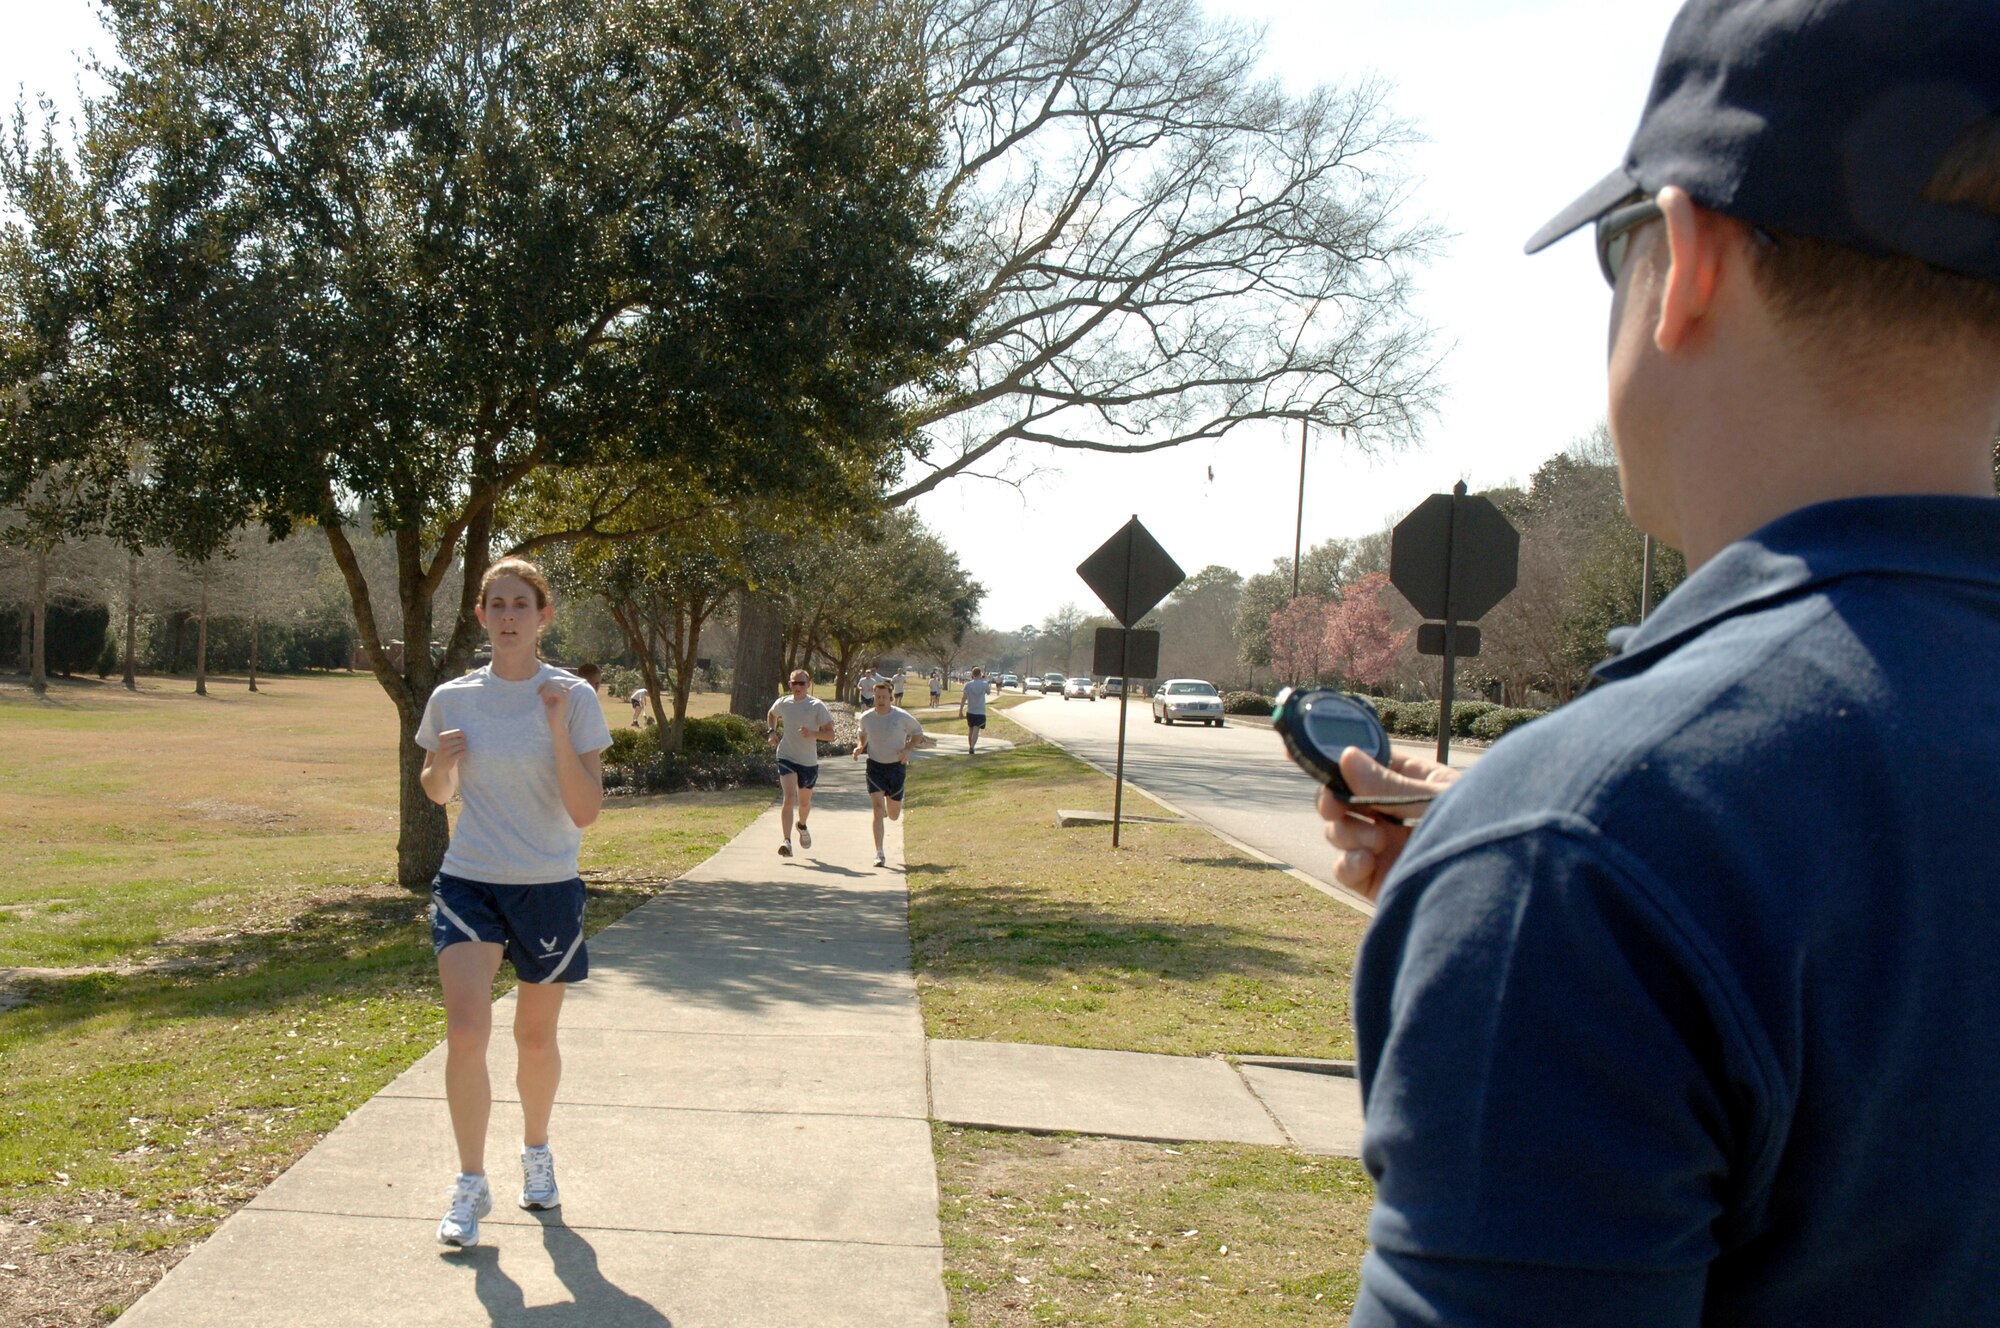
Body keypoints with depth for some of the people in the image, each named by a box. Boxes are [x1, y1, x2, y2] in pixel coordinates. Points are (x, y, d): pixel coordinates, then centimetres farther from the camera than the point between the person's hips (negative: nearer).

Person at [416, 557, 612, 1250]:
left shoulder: (573, 697, -7)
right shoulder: (453, 698, 0)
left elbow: (585, 811, -13)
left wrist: (558, 729, -23)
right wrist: (442, 763, -7)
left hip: (548, 888, -1)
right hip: (468, 882, 1)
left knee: (536, 1039, 12)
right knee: (465, 1033, -13)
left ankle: (536, 1154, 39)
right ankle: (470, 1185, 4)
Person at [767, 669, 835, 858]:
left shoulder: (817, 706, -7)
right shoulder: (782, 703, 1)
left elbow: (830, 734, -9)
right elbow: (772, 715, 26)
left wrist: (813, 734, -26)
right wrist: (773, 731, 9)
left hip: (809, 762, 0)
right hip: (786, 757, 0)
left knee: (804, 802, 17)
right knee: (790, 797, -20)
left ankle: (802, 826, 50)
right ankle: (787, 842, -24)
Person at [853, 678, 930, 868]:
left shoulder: (902, 717, -11)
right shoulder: (866, 717, -4)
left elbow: (918, 734, 2)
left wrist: (907, 750, -14)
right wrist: (860, 747, -5)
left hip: (896, 767, 0)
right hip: (875, 766, 0)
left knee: (893, 816, 11)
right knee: (878, 809, -15)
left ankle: (891, 806, 51)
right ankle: (879, 854, -9)